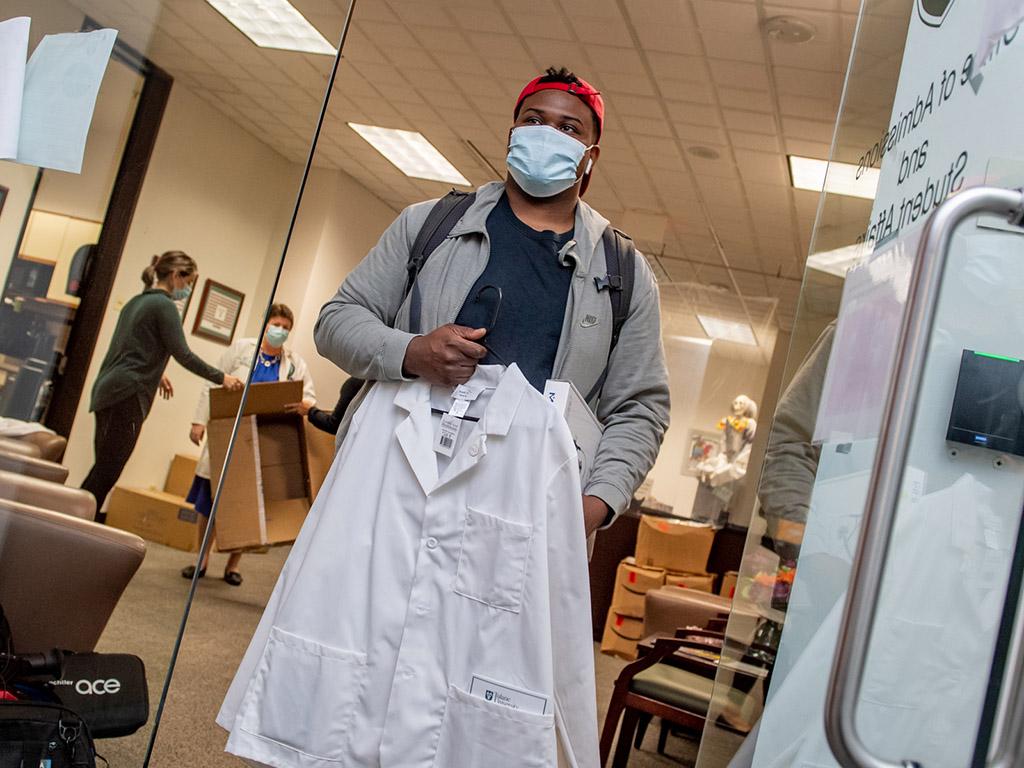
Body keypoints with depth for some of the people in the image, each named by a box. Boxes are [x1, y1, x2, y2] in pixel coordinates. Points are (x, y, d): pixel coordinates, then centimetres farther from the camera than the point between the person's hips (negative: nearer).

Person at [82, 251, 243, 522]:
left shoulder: (136, 301, 19)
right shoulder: (164, 305, -8)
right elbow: (182, 355, -12)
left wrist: (154, 374, 36)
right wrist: (221, 378, -6)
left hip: (108, 389, 10)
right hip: (128, 395, -10)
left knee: (103, 468, 11)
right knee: (106, 472, -8)